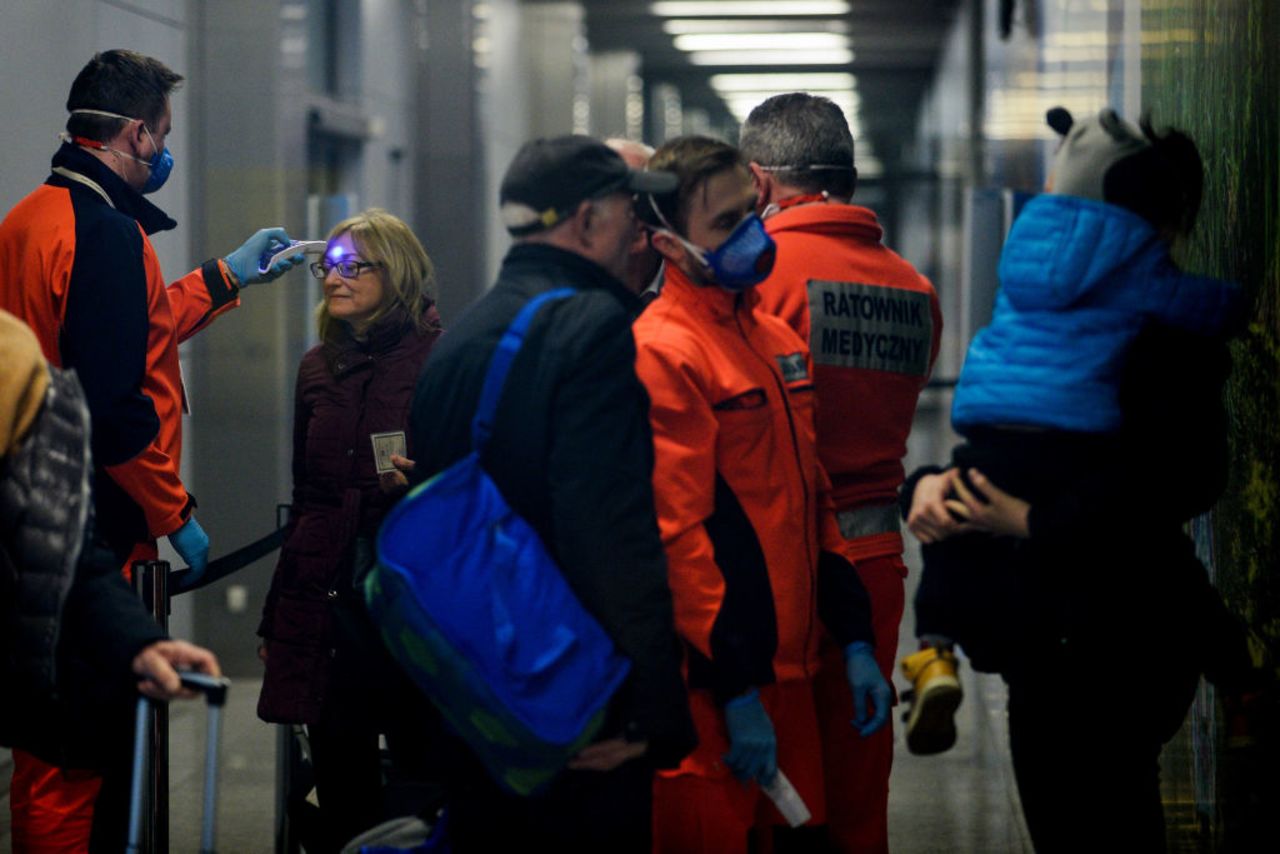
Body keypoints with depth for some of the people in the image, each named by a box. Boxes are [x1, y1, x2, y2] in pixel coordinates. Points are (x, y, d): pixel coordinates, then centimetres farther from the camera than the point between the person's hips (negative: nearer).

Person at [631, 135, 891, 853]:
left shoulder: (779, 342, 15)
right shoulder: (662, 352, -13)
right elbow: (676, 533, -17)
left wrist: (855, 641, 16)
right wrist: (736, 693, -18)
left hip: (788, 672, 8)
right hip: (712, 685, -8)